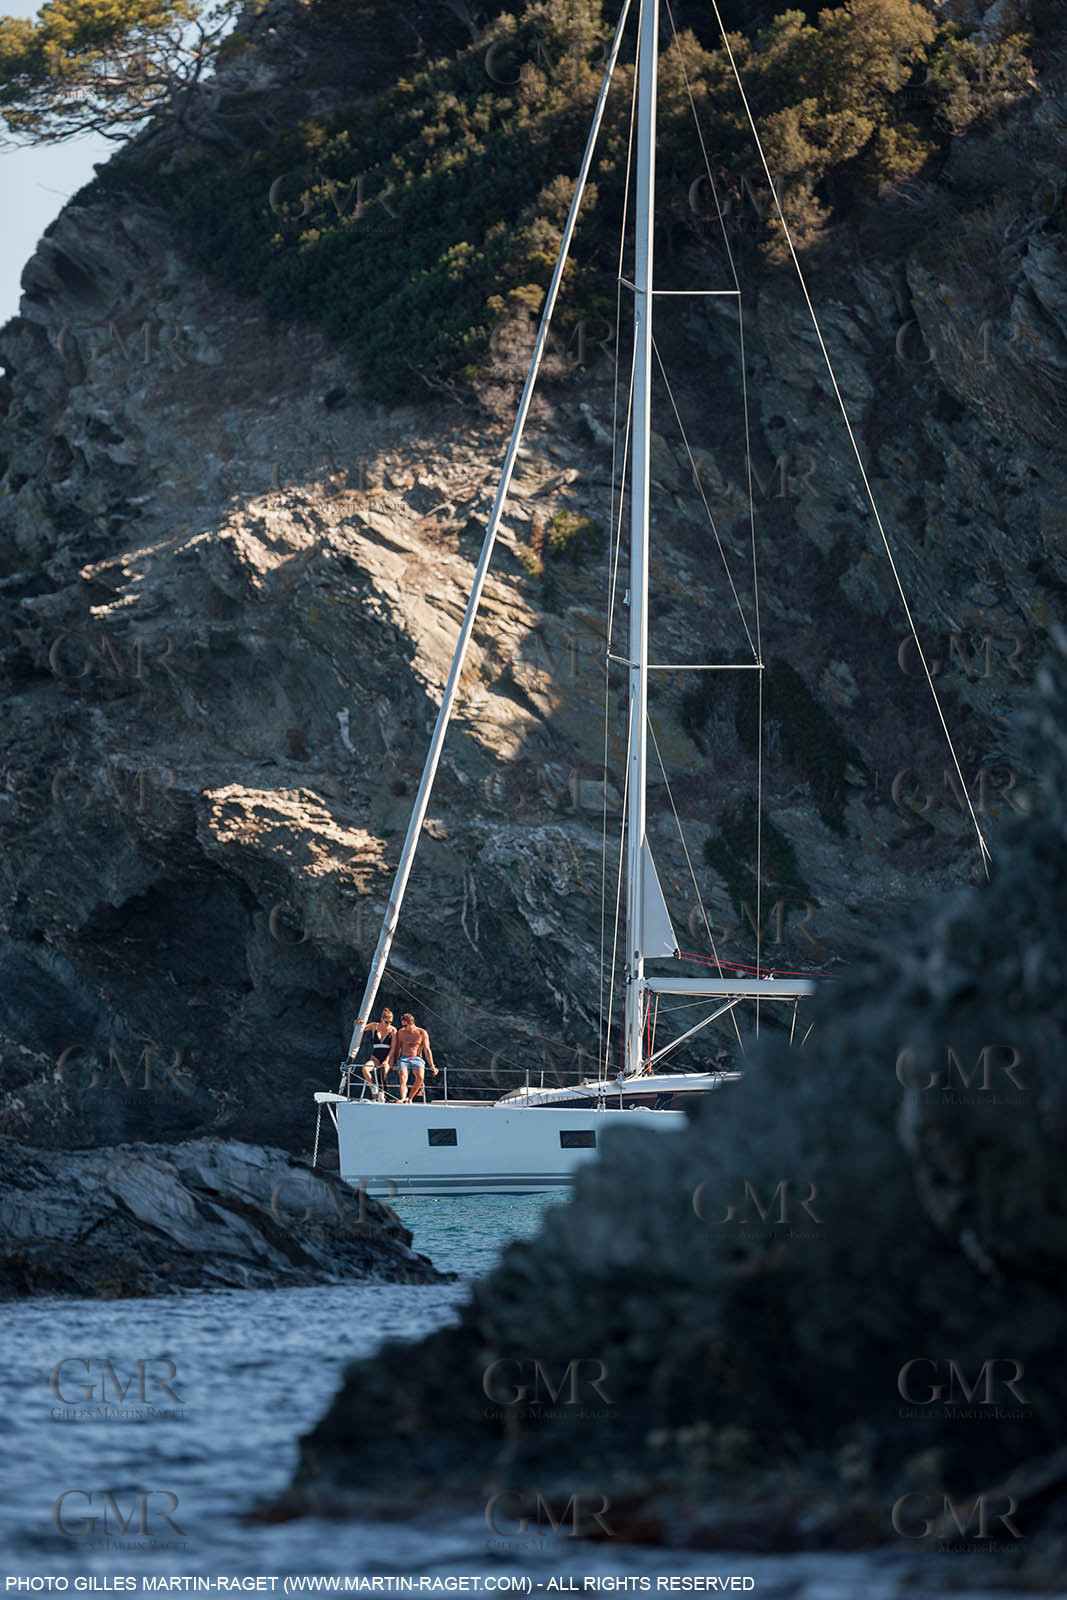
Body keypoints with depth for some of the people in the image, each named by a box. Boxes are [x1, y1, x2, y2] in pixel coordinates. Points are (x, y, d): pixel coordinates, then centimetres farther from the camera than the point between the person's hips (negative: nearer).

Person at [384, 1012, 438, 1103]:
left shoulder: (422, 1033, 2)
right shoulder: (401, 1032, 8)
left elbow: (427, 1050, 1)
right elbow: (397, 1048, 18)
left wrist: (431, 1066, -3)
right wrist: (394, 1062, 21)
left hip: (417, 1059, -1)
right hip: (403, 1059, 1)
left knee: (420, 1078, -29)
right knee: (403, 1077, -27)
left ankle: (410, 1098, -14)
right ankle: (403, 1099, -45)